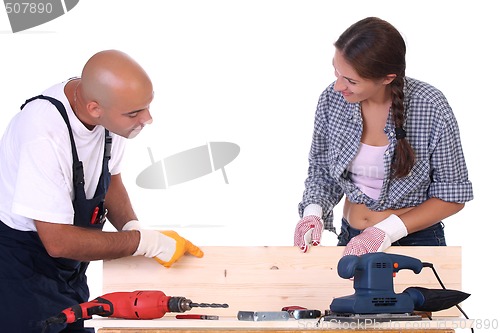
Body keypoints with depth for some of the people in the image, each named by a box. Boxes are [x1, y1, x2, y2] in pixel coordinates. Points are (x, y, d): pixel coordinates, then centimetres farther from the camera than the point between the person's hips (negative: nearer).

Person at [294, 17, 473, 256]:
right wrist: (313, 212, -13)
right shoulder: (332, 99, -11)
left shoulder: (431, 108, -20)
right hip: (352, 240, 3)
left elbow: (452, 196, -12)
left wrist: (386, 231, -21)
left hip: (416, 242, -3)